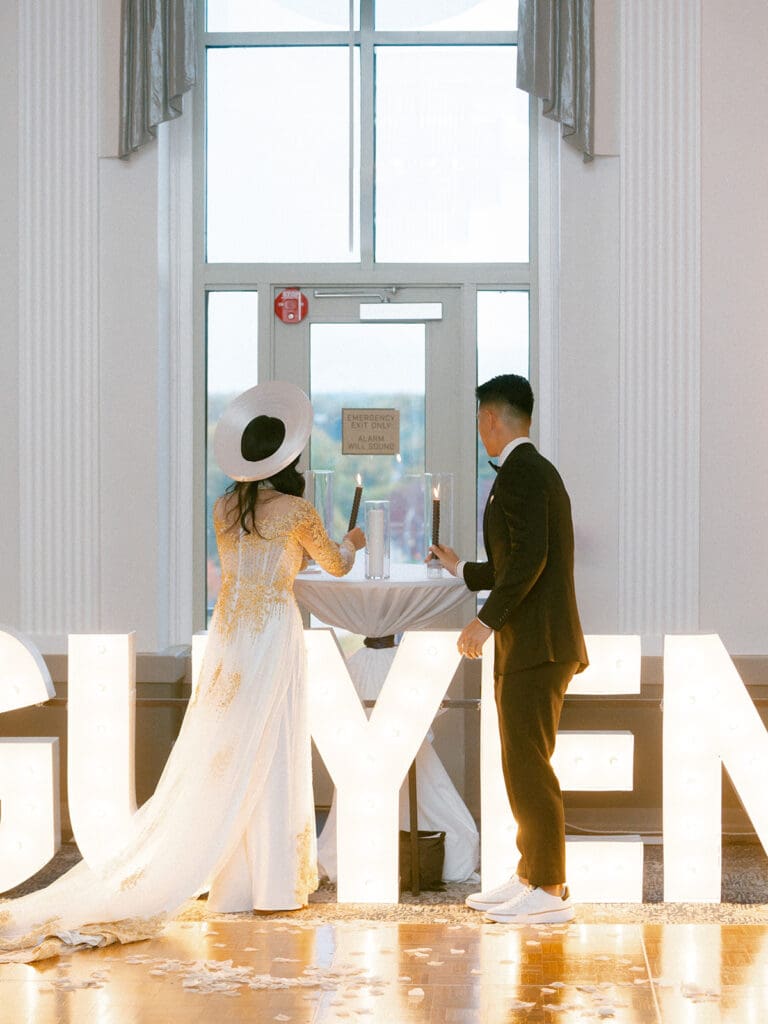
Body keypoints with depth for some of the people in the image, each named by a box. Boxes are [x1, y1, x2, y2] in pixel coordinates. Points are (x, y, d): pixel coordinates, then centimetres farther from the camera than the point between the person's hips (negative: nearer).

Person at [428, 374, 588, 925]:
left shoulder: (521, 471, -12)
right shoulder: (536, 471, 20)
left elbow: (529, 556, -23)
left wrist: (488, 619, -21)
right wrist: (462, 569, 37)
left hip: (536, 647, -11)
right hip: (530, 647, 11)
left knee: (528, 763, -8)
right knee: (523, 763, 15)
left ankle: (550, 890, -5)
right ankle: (531, 876, 22)